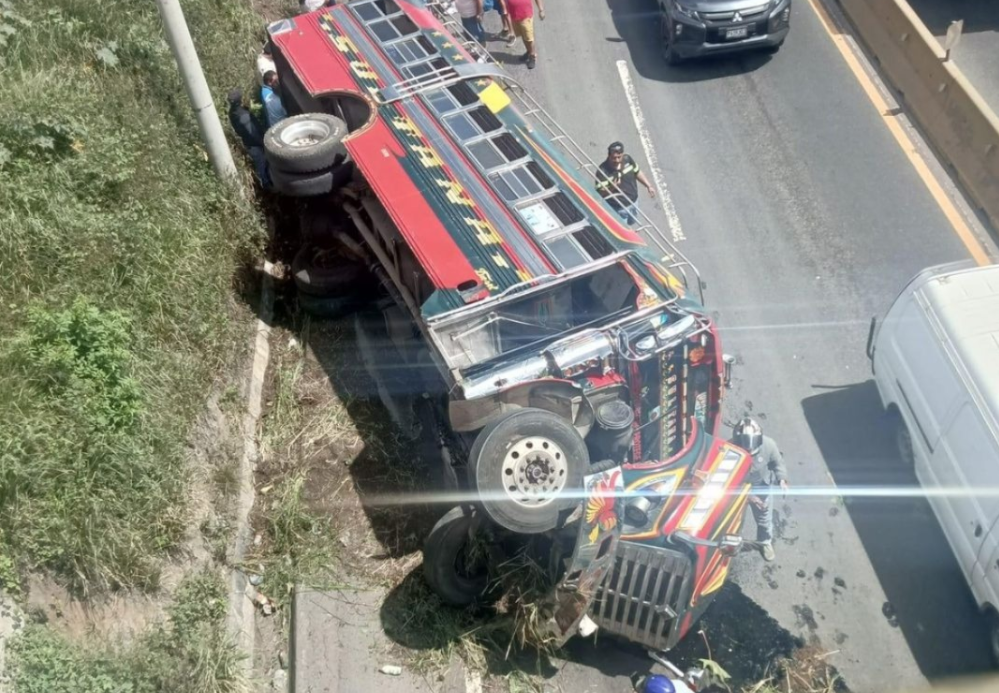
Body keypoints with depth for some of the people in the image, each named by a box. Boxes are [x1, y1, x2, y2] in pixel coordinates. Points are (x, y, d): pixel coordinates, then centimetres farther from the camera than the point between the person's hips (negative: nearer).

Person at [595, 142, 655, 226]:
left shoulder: (627, 159, -15)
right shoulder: (602, 171, -31)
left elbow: (637, 172, 4)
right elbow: (600, 193, -30)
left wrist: (649, 186, 5)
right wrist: (610, 188, -48)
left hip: (633, 202, 6)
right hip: (618, 209, -6)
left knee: (632, 222, 32)